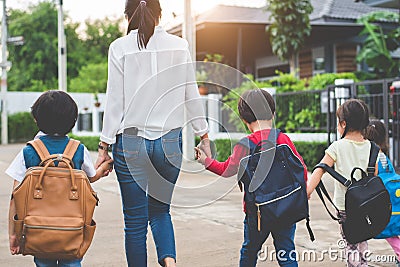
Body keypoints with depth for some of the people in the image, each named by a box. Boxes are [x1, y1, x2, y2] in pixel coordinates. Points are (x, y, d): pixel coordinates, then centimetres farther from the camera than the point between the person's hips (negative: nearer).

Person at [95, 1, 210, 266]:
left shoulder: (120, 48, -4)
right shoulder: (179, 46, 1)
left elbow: (115, 102, -5)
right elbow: (192, 97, 5)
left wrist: (104, 146, 1)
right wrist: (204, 134, 16)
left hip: (131, 142, -2)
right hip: (170, 141, 2)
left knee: (135, 219, 8)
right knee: (160, 210, 18)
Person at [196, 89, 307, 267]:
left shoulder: (246, 144, -9)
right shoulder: (284, 139, -1)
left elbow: (228, 169, -13)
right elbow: (302, 170, 0)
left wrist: (206, 161, 0)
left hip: (257, 210, -2)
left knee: (249, 251, 16)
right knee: (286, 251, 7)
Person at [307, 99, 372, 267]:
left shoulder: (337, 147, -9)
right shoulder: (370, 147, 2)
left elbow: (320, 170, -16)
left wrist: (307, 191, -16)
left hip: (345, 205, -4)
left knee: (351, 244, 3)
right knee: (362, 242, 18)